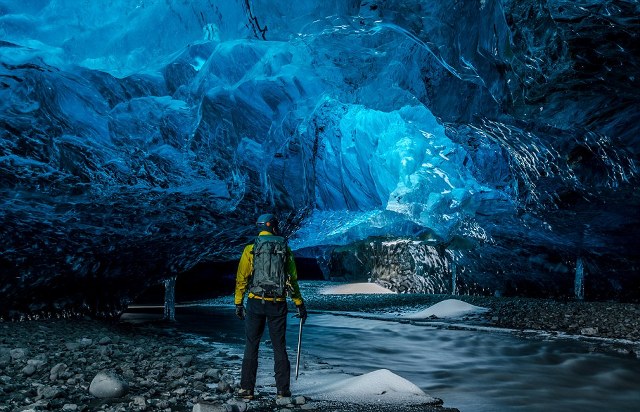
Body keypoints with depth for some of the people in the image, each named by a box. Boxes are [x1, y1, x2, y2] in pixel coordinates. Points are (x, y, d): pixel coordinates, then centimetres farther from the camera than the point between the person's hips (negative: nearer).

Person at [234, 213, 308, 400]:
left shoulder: (251, 249, 0)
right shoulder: (285, 249, 4)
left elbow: (242, 278, -1)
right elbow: (293, 279, 6)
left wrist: (238, 303, 6)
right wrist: (300, 304, 12)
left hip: (255, 302, -1)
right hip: (278, 304, 1)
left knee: (251, 345, 7)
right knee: (279, 347, 9)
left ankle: (247, 388, 7)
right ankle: (283, 390, 12)